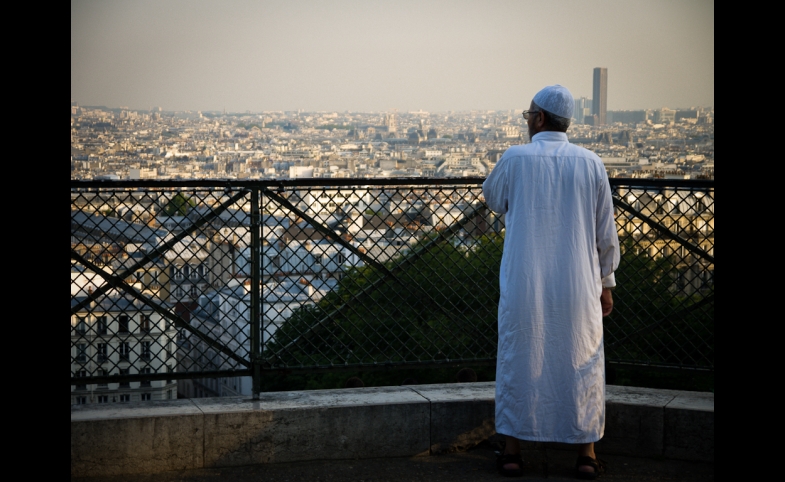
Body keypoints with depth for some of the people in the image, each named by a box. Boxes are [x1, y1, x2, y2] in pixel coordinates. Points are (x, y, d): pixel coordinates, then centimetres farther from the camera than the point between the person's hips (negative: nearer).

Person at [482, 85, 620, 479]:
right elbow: (606, 233, 3)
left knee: (519, 359, 10)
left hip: (524, 286, -1)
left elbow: (492, 199, 15)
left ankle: (512, 449, 14)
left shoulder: (515, 159, -6)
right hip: (576, 286, 1)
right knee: (581, 363, 10)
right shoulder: (589, 163, -1)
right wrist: (606, 283, 12)